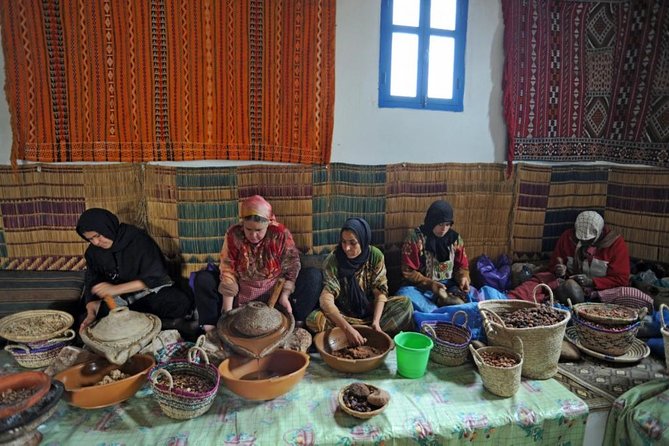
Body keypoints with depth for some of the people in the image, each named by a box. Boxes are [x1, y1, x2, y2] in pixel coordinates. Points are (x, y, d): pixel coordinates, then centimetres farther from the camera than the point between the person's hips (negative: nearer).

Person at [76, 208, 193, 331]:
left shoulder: (138, 239, -18)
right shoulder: (93, 252, -1)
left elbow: (154, 276, -23)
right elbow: (91, 284, 2)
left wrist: (116, 289, -30)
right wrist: (91, 313, -17)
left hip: (152, 291, -4)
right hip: (119, 298, 5)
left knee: (182, 302, -31)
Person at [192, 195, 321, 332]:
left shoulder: (281, 234, -16)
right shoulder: (233, 235, -14)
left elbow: (292, 268, -10)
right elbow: (228, 272, -14)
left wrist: (285, 295, -22)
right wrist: (228, 310, -17)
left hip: (274, 294, -1)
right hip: (240, 296, 1)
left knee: (314, 276, -20)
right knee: (202, 279, -15)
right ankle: (211, 326, -17)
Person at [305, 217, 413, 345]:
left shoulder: (375, 255, -14)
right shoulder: (333, 259, -20)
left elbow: (380, 292, -11)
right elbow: (326, 299, -27)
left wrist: (376, 322, -27)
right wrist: (347, 328, -40)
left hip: (371, 310, 2)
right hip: (342, 314, -2)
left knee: (405, 303, -19)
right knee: (314, 319, -31)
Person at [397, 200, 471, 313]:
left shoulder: (455, 238, 4)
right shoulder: (415, 238, -9)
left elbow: (462, 266, 11)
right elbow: (408, 272, -10)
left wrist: (463, 278, -13)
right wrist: (429, 284, -24)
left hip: (448, 286, 3)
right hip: (421, 287, -3)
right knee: (404, 294, -36)